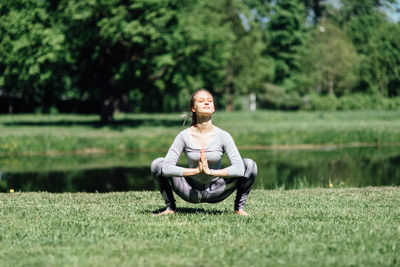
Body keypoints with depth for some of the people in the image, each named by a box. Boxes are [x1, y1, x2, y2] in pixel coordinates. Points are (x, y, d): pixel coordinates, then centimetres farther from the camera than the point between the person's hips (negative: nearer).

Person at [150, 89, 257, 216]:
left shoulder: (223, 136, -12)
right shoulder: (184, 136, -13)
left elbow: (239, 168, -22)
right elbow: (166, 168, -22)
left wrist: (210, 172, -30)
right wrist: (196, 171, -30)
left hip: (215, 191, 0)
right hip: (191, 191, 0)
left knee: (250, 165, -22)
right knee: (158, 163, -21)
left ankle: (239, 207, -1)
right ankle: (170, 207, 0)